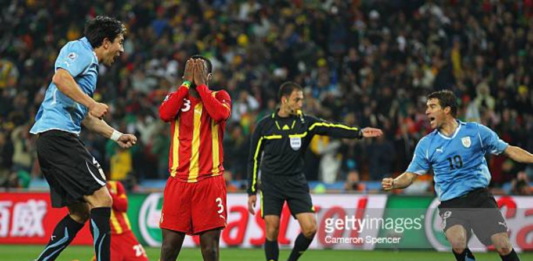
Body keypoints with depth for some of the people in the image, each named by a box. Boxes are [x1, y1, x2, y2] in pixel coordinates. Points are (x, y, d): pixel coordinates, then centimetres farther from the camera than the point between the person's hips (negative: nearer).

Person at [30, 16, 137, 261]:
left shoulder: (90, 64, 26)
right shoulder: (80, 50, -3)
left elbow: (85, 117, 34)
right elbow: (60, 78, -23)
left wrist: (116, 135, 32)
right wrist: (92, 104, -22)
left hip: (49, 139, 10)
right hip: (58, 134, -10)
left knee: (81, 211, 10)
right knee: (101, 198, -13)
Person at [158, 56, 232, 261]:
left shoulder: (219, 97, 7)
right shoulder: (176, 97, 12)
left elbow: (221, 114, -17)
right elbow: (165, 114, -11)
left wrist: (200, 84, -8)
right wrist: (187, 83, -5)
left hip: (210, 181, -1)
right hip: (179, 181, 1)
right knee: (170, 243, -3)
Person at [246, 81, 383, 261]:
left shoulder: (305, 122, 1)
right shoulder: (265, 125, -3)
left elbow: (331, 129, -14)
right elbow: (254, 160, 3)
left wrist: (359, 133, -30)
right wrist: (252, 191, 0)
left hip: (296, 184, 2)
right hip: (271, 184, -2)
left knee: (310, 228, -9)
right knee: (272, 231, -9)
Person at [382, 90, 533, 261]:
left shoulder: (476, 131, 2)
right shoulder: (426, 144, 6)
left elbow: (510, 151, 8)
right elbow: (410, 175, 7)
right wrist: (394, 183, -13)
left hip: (479, 196, 0)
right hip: (451, 202, 0)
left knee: (503, 245, -13)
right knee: (457, 243, -28)